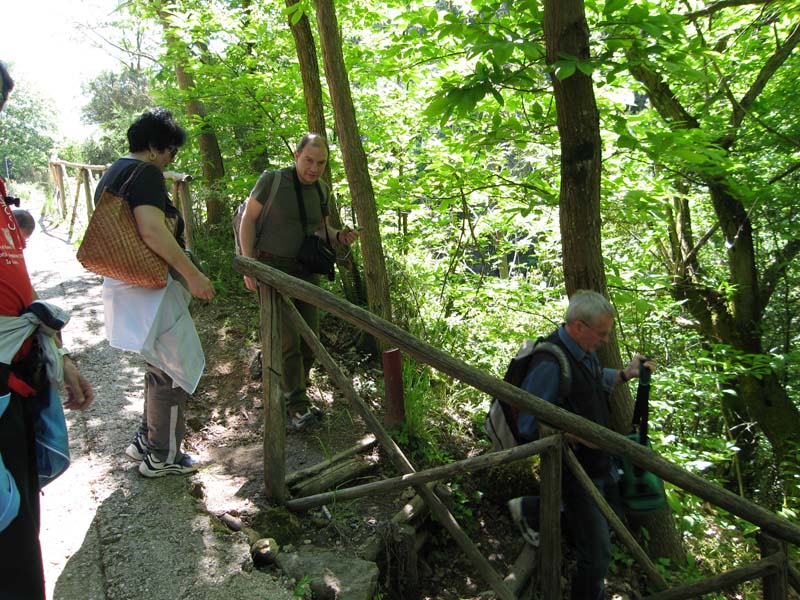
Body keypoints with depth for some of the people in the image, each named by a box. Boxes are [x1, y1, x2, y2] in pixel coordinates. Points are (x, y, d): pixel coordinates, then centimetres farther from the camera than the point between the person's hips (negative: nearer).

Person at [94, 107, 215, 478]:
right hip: (152, 288, -10)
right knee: (176, 370, 2)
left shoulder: (111, 175, 18)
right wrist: (193, 274, -24)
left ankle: (145, 440, 33)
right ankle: (162, 457, 13)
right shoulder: (145, 172, -14)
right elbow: (151, 229, -27)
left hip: (124, 285, 10)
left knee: (160, 367, 23)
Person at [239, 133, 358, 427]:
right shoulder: (272, 179, -11)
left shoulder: (322, 190, 4)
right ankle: (297, 405, -7)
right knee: (287, 338, -13)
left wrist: (340, 236, -6)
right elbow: (248, 219, -6)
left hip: (306, 271, 6)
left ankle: (290, 390, 22)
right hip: (273, 269, -5)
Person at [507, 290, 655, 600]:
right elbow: (530, 425, -28)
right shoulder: (550, 364, -29)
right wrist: (579, 435, -27)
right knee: (597, 554, -1)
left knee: (611, 516, 28)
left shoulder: (583, 350, 0)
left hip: (599, 461, 9)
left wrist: (625, 373, 7)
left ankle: (531, 510, 35)